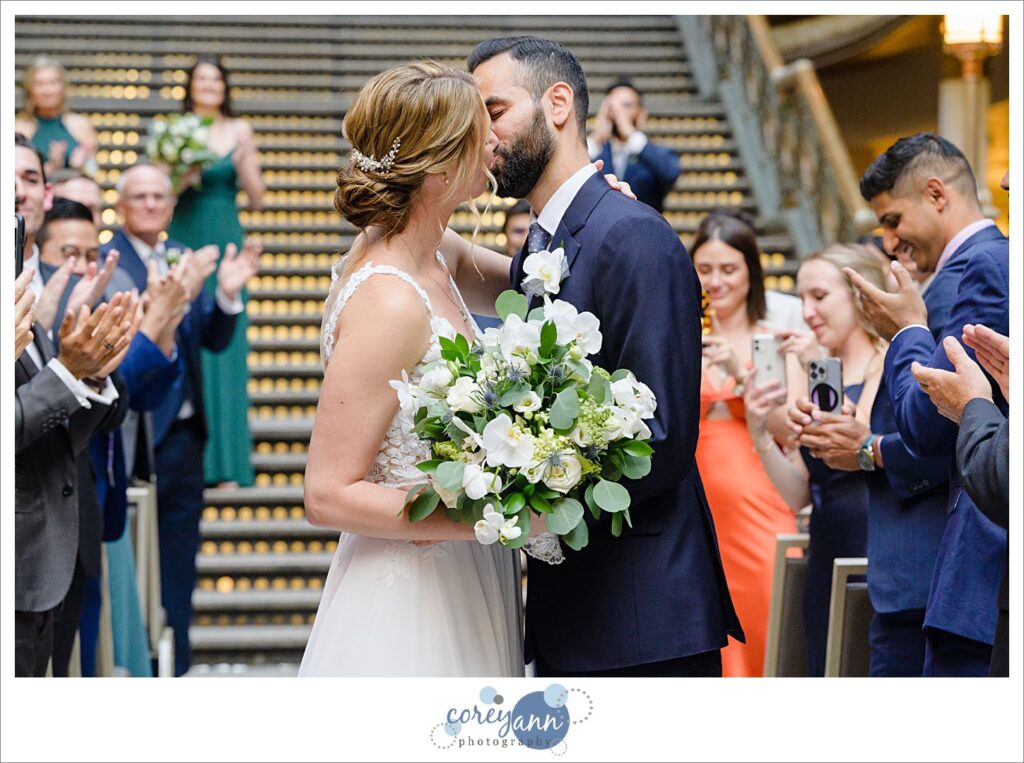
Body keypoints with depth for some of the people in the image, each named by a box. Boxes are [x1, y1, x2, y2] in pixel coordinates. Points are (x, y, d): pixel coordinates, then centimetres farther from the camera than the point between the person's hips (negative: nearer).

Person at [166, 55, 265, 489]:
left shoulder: (239, 131, 6)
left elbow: (257, 200, 6)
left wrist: (244, 165, -10)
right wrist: (181, 179, -14)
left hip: (226, 244, 1)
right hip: (184, 242, -1)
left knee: (226, 349, -2)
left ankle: (227, 465, 1)